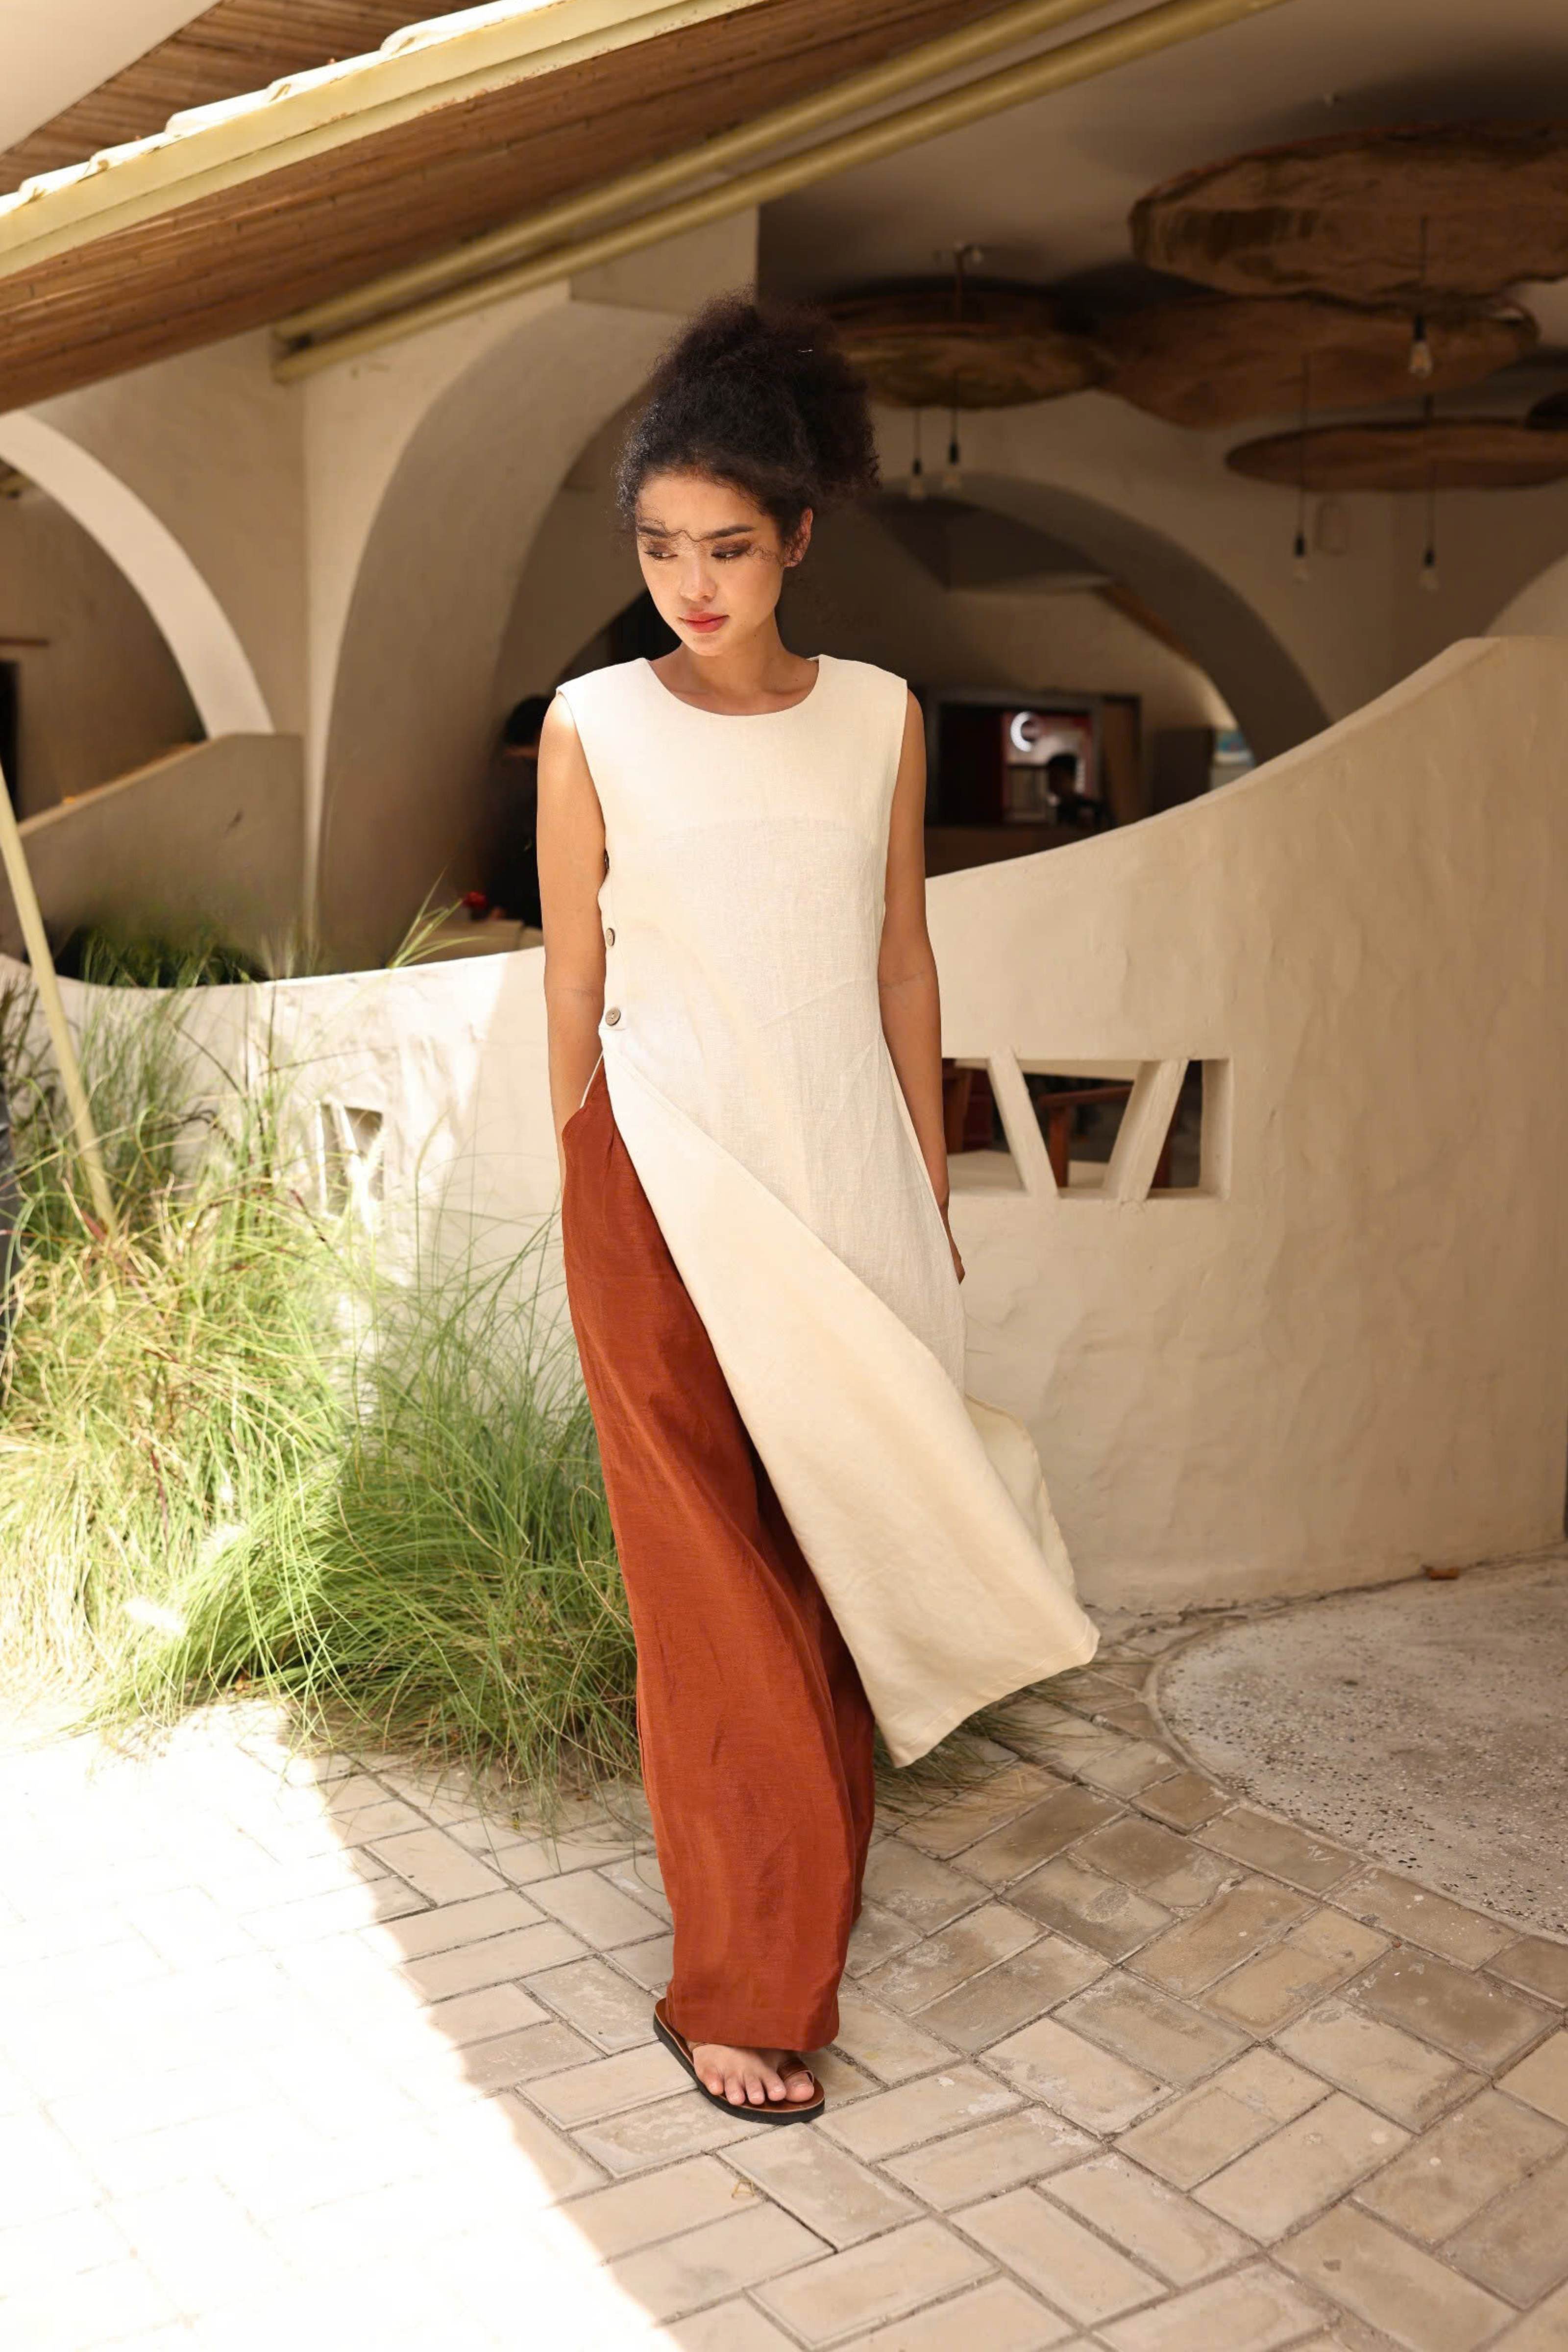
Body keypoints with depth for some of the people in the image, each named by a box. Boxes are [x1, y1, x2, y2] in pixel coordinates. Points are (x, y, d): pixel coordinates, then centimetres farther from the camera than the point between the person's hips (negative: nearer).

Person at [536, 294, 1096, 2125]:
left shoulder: (879, 716, 5)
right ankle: (739, 1986, 15)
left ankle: (812, 1839, 37)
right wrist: (588, 1206, 4)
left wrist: (931, 1196, 10)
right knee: (720, 1585, 2)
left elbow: (902, 966, 9)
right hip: (672, 1195, -3)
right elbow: (572, 985, 2)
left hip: (846, 1182, 3)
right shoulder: (594, 725, -3)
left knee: (836, 1547, 12)